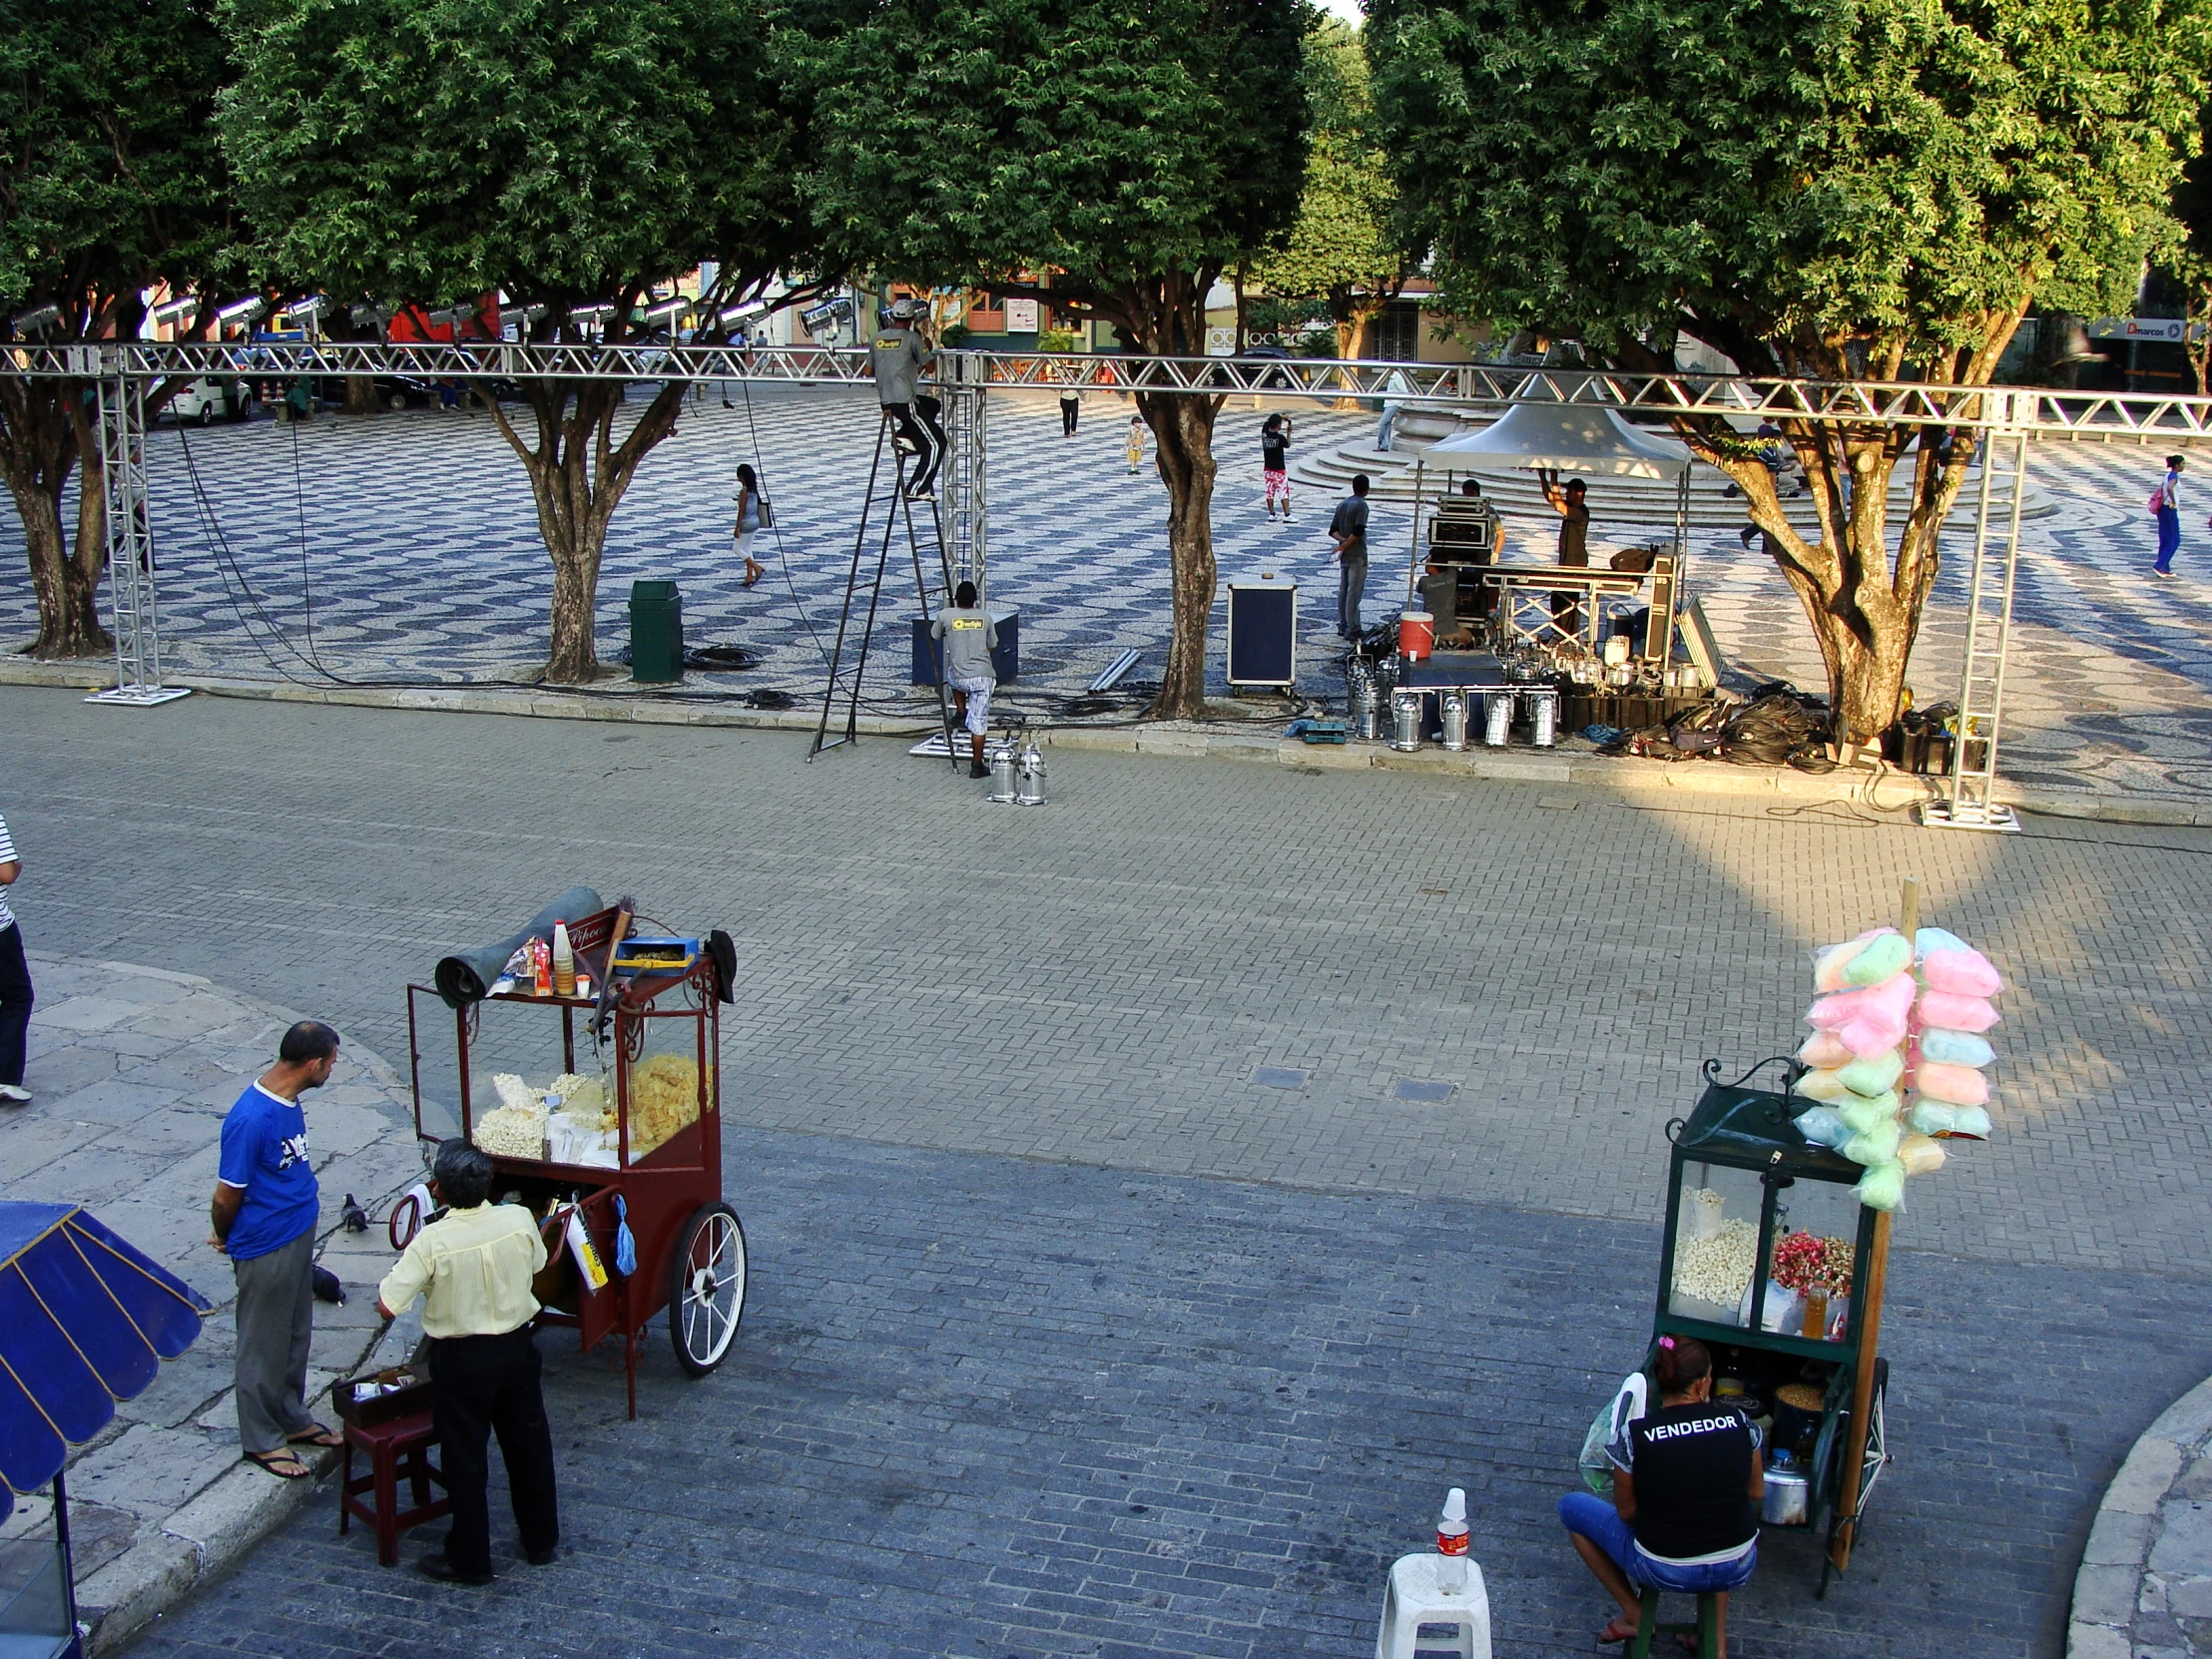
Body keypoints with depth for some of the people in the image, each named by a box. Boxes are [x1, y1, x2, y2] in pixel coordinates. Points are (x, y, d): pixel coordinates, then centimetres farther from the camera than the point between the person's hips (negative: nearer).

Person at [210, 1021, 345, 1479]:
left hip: (299, 1235, 9)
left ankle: (292, 1419, 38)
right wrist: (224, 1237, -2)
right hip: (265, 1247, -9)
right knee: (263, 1345, 9)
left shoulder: (288, 1101, 0)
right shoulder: (251, 1119, -29)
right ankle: (262, 1439, 24)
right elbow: (227, 1195, -20)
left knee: (295, 1336, 22)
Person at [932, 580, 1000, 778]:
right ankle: (977, 766, 5)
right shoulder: (985, 617, 2)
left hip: (960, 678, 0)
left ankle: (962, 714, 30)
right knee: (979, 723, 3)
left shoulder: (945, 615, -3)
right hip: (983, 676, 0)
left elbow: (934, 636, 18)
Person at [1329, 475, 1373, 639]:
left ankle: (1343, 625, 19)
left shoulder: (1342, 504, 12)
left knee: (1343, 590, 13)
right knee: (1354, 592, -8)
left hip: (1345, 556, 8)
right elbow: (1358, 531, -22)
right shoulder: (1361, 505, -13)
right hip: (1357, 555, -8)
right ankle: (1352, 629, -9)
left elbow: (1333, 530, 9)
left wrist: (1342, 540, -7)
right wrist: (1345, 545, -14)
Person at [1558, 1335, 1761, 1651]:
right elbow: (1756, 1492, 4)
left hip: (1666, 1572, -3)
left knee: (1571, 1507, 18)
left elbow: (1626, 1512, -7)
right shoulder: (1738, 1423, -10)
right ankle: (1718, 1639, 30)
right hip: (1738, 1569, 3)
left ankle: (1634, 1615, 21)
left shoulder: (1634, 1436, -18)